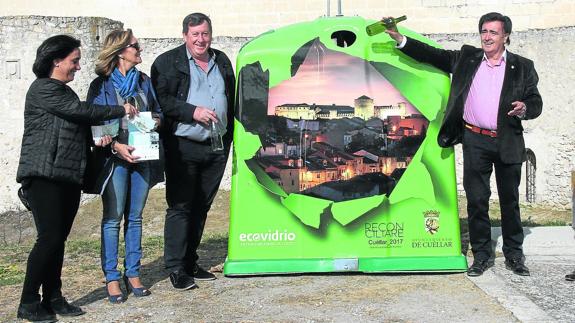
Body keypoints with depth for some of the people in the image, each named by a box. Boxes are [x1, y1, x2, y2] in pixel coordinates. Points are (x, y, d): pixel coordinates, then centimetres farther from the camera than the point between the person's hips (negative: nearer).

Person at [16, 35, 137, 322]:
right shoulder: (43, 88, -6)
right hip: (44, 176, -8)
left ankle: (53, 299, 14)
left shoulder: (64, 91, 22)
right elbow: (80, 110, -15)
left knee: (59, 238, 7)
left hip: (69, 177, 8)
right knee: (49, 237, -10)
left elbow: (78, 124, 25)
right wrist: (120, 110, -6)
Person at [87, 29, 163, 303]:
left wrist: (156, 120, -3)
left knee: (135, 217, 9)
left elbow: (158, 111, 20)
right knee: (113, 218, -1)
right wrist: (117, 146, -17)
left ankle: (133, 274, 17)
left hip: (143, 157, 4)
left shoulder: (144, 81, 12)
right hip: (115, 158, -4)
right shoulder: (101, 85, -1)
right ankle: (111, 278, 8)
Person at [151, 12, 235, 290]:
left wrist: (229, 137, 13)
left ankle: (190, 262, 23)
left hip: (217, 147, 6)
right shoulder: (168, 62, -1)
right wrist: (193, 111, -18)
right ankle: (176, 268, 5)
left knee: (202, 206, 11)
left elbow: (232, 99, 20)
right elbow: (160, 99, -10)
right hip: (183, 147, -5)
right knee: (180, 206, -3)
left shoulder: (222, 62, 16)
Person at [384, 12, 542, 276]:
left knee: (510, 200, 9)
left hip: (508, 143, 0)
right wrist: (400, 40, -5)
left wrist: (524, 109, -18)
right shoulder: (467, 58, 7)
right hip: (475, 141, 1)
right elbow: (432, 55, 4)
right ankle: (481, 255, 16)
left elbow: (536, 103, 5)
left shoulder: (522, 67, 5)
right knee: (476, 199, 3)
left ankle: (514, 255, 23)